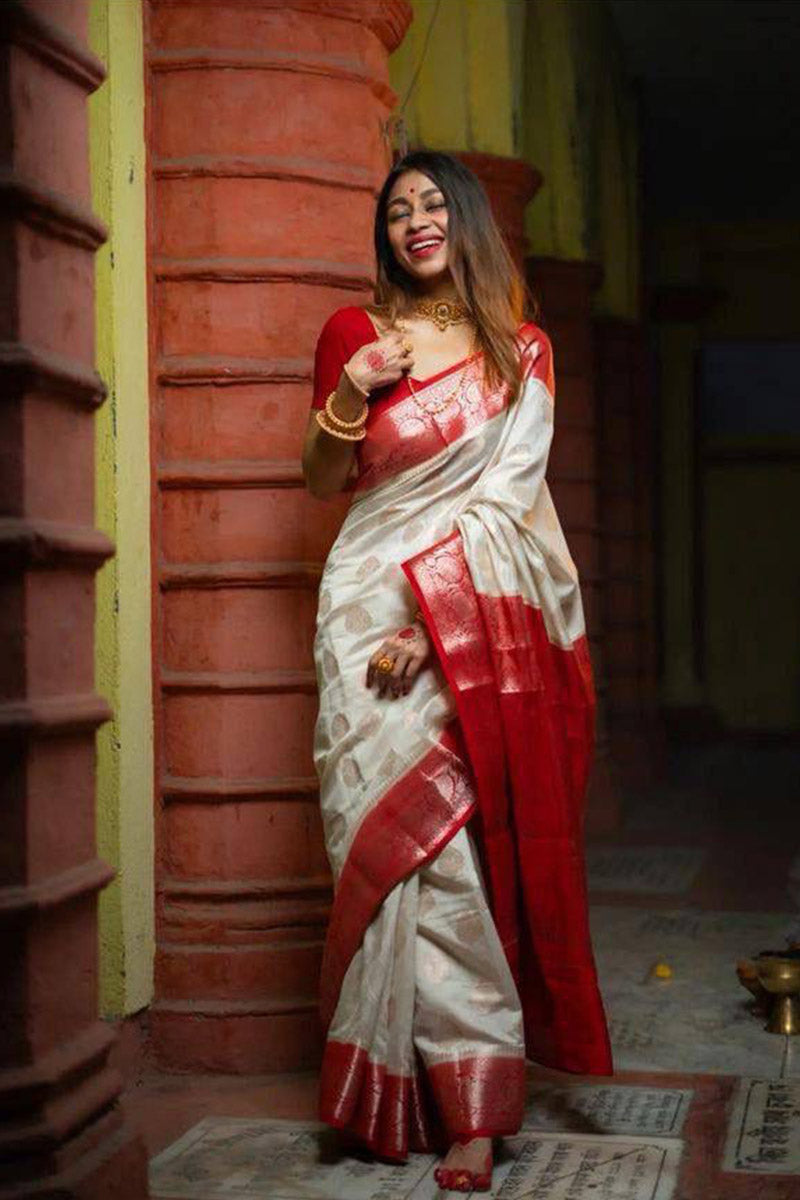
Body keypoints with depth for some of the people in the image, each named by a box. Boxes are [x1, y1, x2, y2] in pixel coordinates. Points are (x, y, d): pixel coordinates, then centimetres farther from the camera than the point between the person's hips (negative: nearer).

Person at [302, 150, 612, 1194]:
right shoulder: (355, 336, 10)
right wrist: (349, 394, -6)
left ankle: (470, 1109, -1)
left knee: (457, 847, -6)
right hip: (372, 607, 2)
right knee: (390, 839, -3)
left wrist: (433, 623, -13)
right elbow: (324, 484, 14)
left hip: (477, 622, -1)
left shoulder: (522, 353, 7)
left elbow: (506, 499, -3)